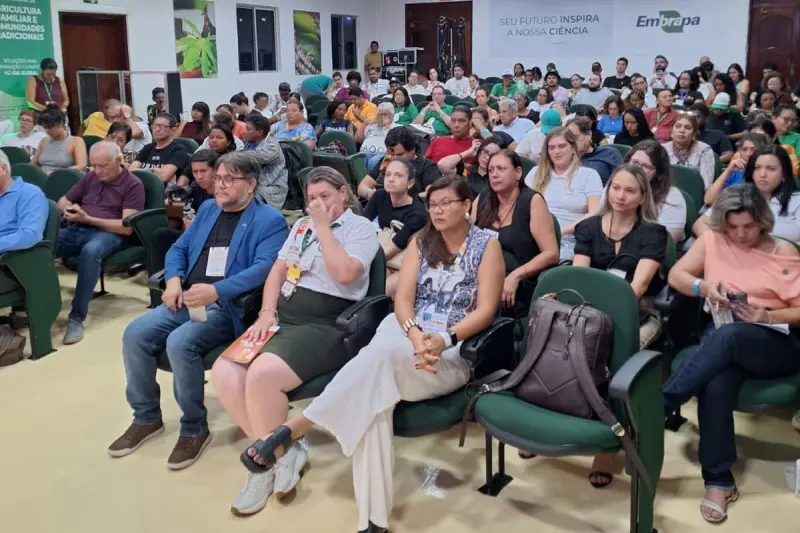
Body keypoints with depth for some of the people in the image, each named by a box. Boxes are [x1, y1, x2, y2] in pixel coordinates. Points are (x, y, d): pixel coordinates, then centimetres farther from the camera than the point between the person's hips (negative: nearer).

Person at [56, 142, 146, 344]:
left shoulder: (133, 184, 0)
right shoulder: (90, 178, 18)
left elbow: (126, 227, -10)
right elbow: (62, 201, 29)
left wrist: (88, 219, -15)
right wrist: (69, 210, 3)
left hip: (108, 234, -5)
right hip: (76, 230, 5)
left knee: (91, 251, -41)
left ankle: (77, 317, -36)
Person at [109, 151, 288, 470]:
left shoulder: (270, 221, -2)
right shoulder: (207, 209, 20)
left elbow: (264, 267, -17)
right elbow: (178, 248, 21)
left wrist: (216, 291, -29)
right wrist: (174, 280, -1)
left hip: (228, 307, -7)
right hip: (187, 300, 7)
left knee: (180, 342, -31)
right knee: (135, 334, -14)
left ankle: (195, 428, -11)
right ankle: (146, 418, 5)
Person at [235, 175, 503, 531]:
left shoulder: (487, 245, 6)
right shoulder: (421, 242, 16)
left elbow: (485, 311, -4)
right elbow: (402, 299, 5)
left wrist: (443, 340, -21)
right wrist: (417, 336, -18)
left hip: (456, 349, -2)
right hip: (407, 334, 3)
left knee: (383, 353, -37)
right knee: (374, 391, -33)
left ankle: (295, 428, -33)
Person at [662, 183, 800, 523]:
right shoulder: (712, 241, 11)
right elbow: (676, 275, 6)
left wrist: (767, 315, -17)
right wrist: (704, 287, -14)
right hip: (722, 337, 2)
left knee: (726, 336, -39)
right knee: (716, 384, -35)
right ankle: (718, 480, -26)